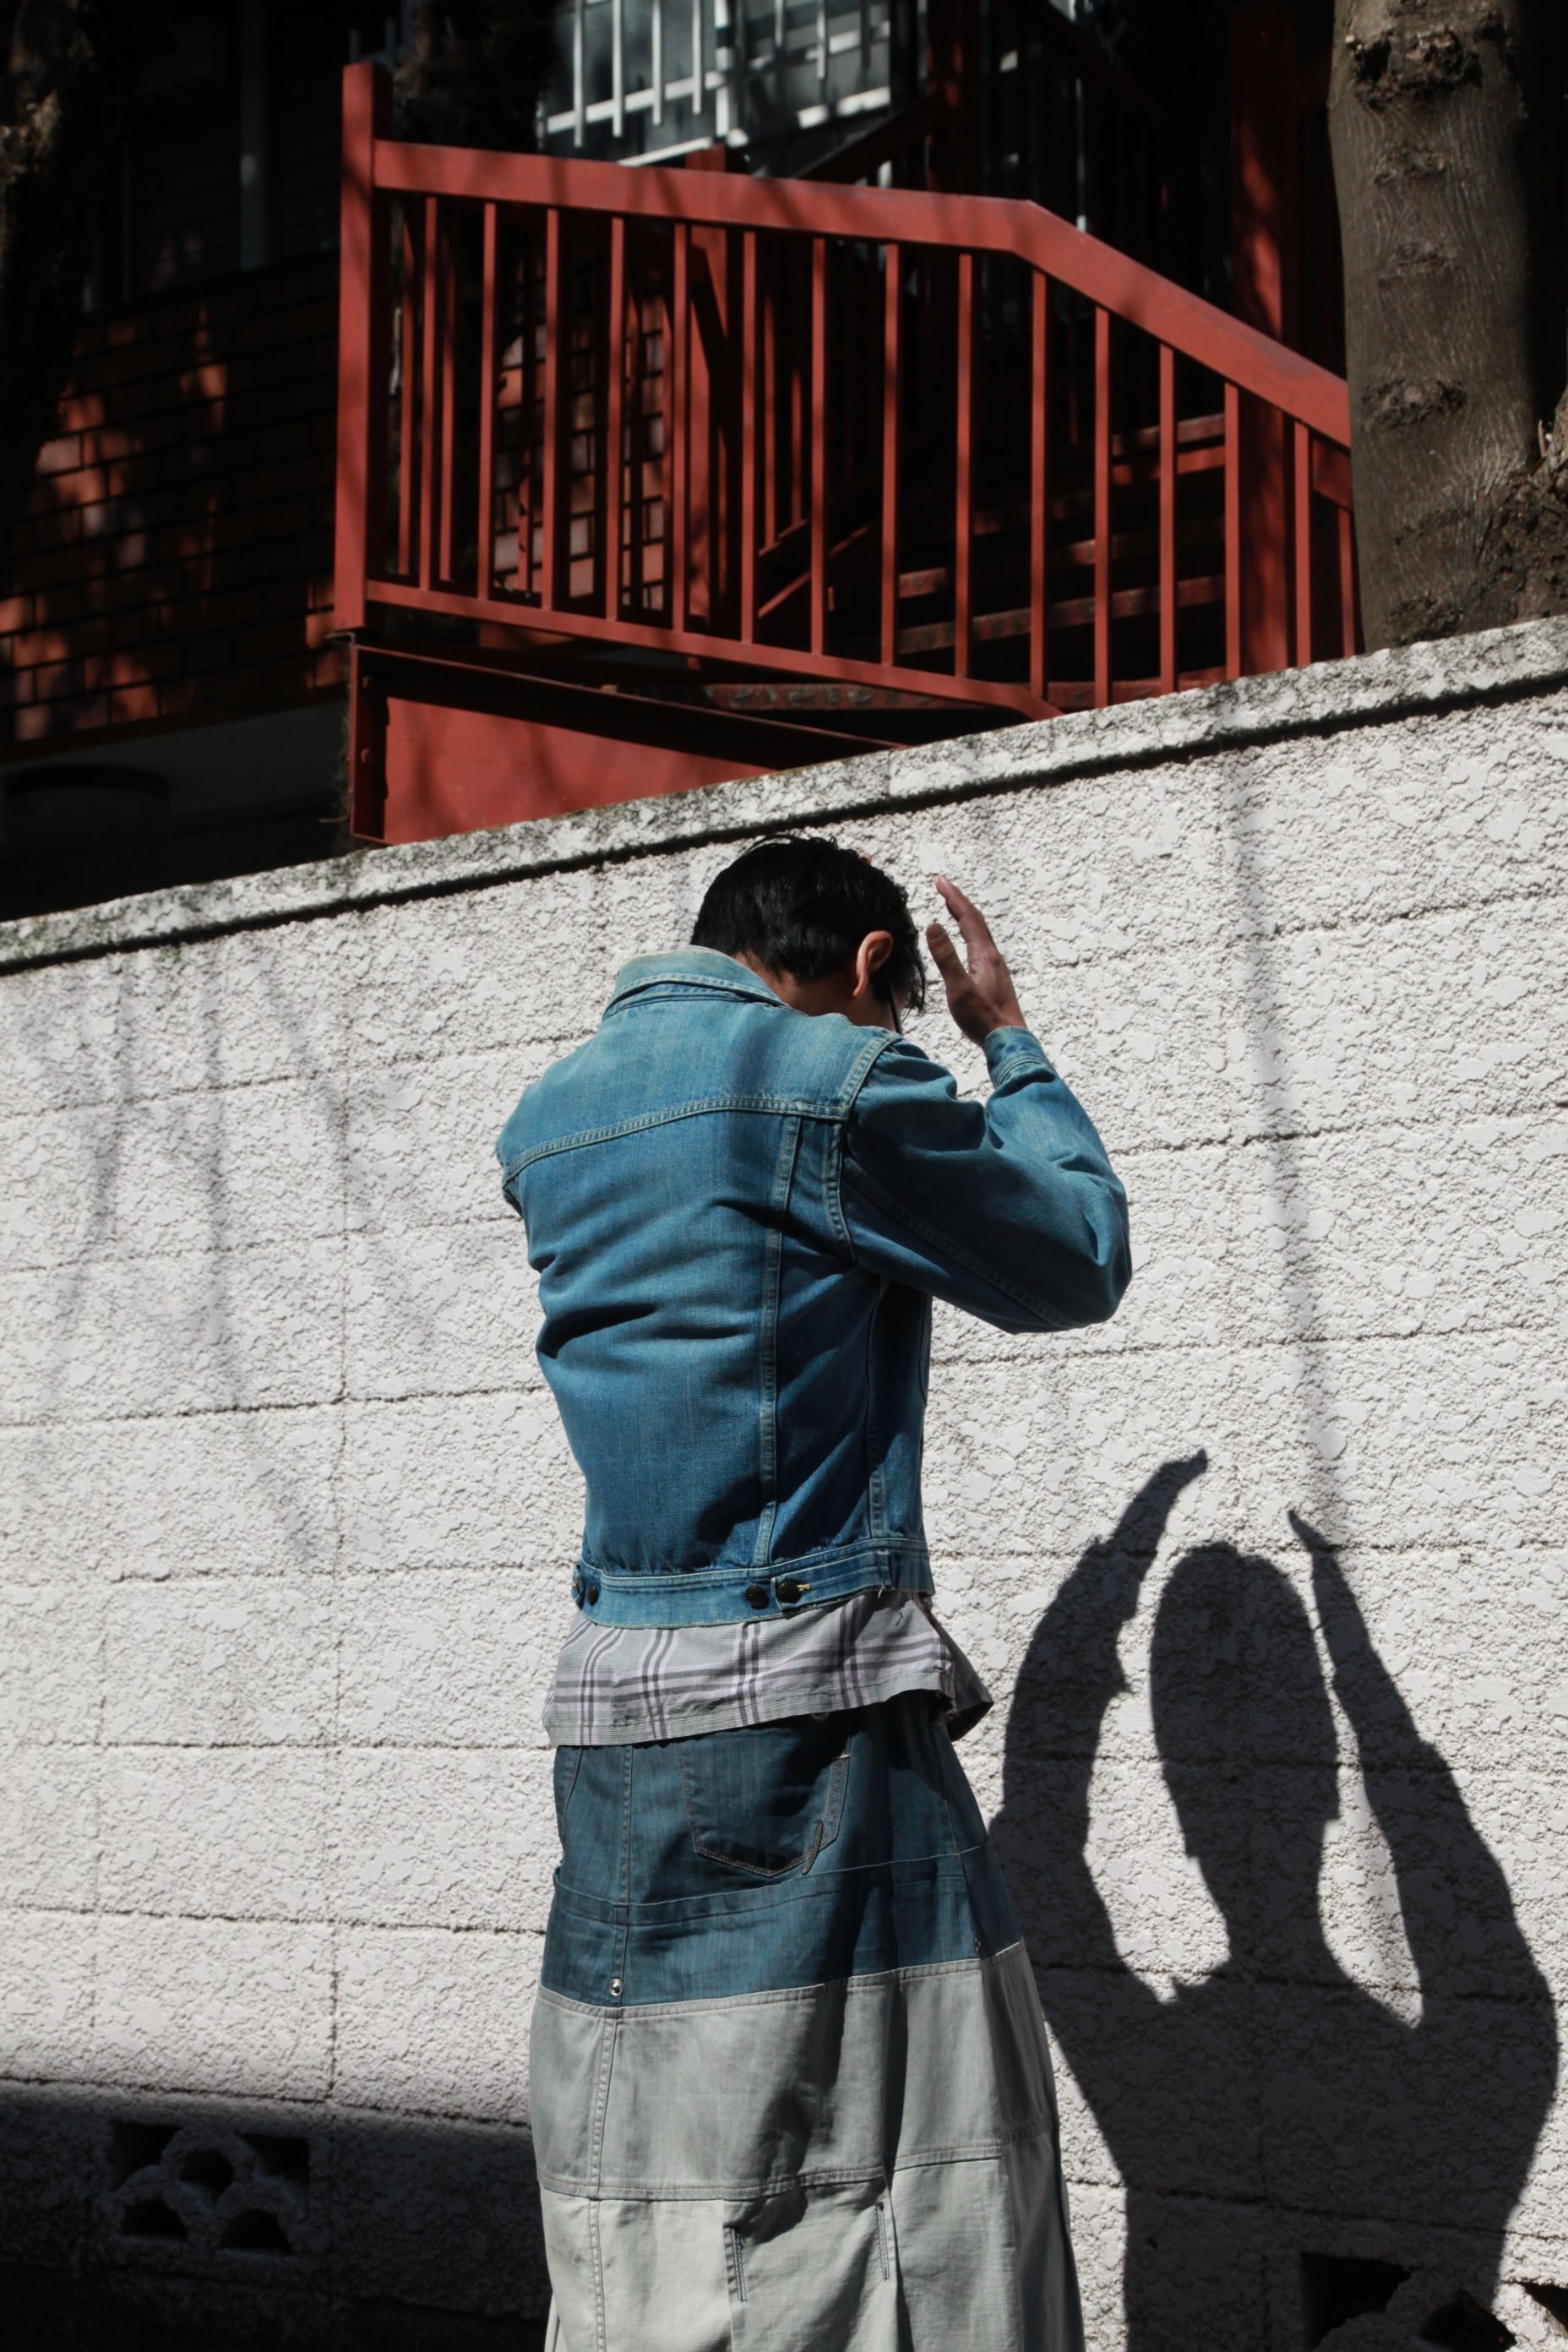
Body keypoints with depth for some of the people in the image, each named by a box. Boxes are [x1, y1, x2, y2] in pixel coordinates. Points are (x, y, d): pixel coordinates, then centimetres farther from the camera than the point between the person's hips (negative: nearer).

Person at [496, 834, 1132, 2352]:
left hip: (613, 1712, 8)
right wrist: (1005, 1038, 19)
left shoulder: (548, 1118, 15)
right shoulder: (837, 1084, -7)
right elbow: (1077, 1266, 5)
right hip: (809, 1706, -8)